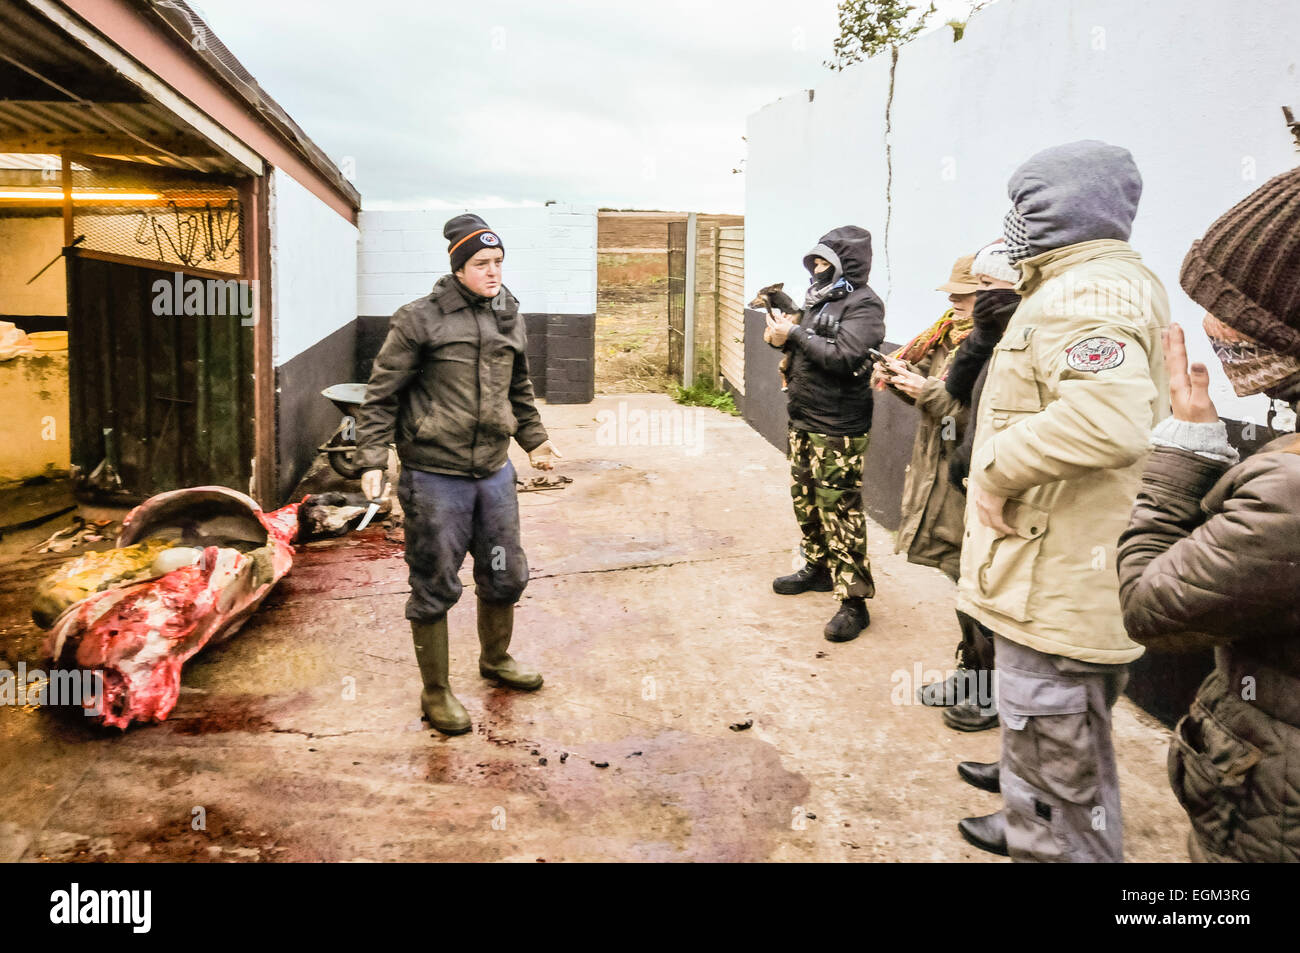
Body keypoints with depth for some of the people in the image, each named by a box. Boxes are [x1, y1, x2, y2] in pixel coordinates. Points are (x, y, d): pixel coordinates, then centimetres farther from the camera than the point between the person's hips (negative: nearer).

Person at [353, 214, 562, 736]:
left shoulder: (510, 319, 10)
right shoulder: (420, 319, -9)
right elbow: (381, 395, -6)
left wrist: (534, 438, 25)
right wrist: (372, 460, -12)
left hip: (494, 473, 6)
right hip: (434, 477, -6)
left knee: (506, 575, 17)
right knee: (435, 587, 4)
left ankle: (495, 659, 43)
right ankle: (436, 692, 21)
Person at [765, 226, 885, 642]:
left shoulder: (863, 305, -13)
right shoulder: (821, 298, 14)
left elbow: (844, 358, -25)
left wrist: (795, 334, -20)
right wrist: (782, 337, -2)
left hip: (838, 430, -9)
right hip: (803, 421, 9)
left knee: (840, 513, -8)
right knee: (806, 501, 18)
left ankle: (853, 601, -3)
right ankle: (818, 568, 35)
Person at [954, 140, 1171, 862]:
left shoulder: (1080, 294, -20)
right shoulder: (1124, 283, 15)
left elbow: (1109, 418, -39)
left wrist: (997, 468, -26)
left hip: (1058, 585, -11)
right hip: (1062, 577, 11)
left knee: (1059, 757, 3)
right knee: (1036, 728, 29)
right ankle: (1029, 829, 49)